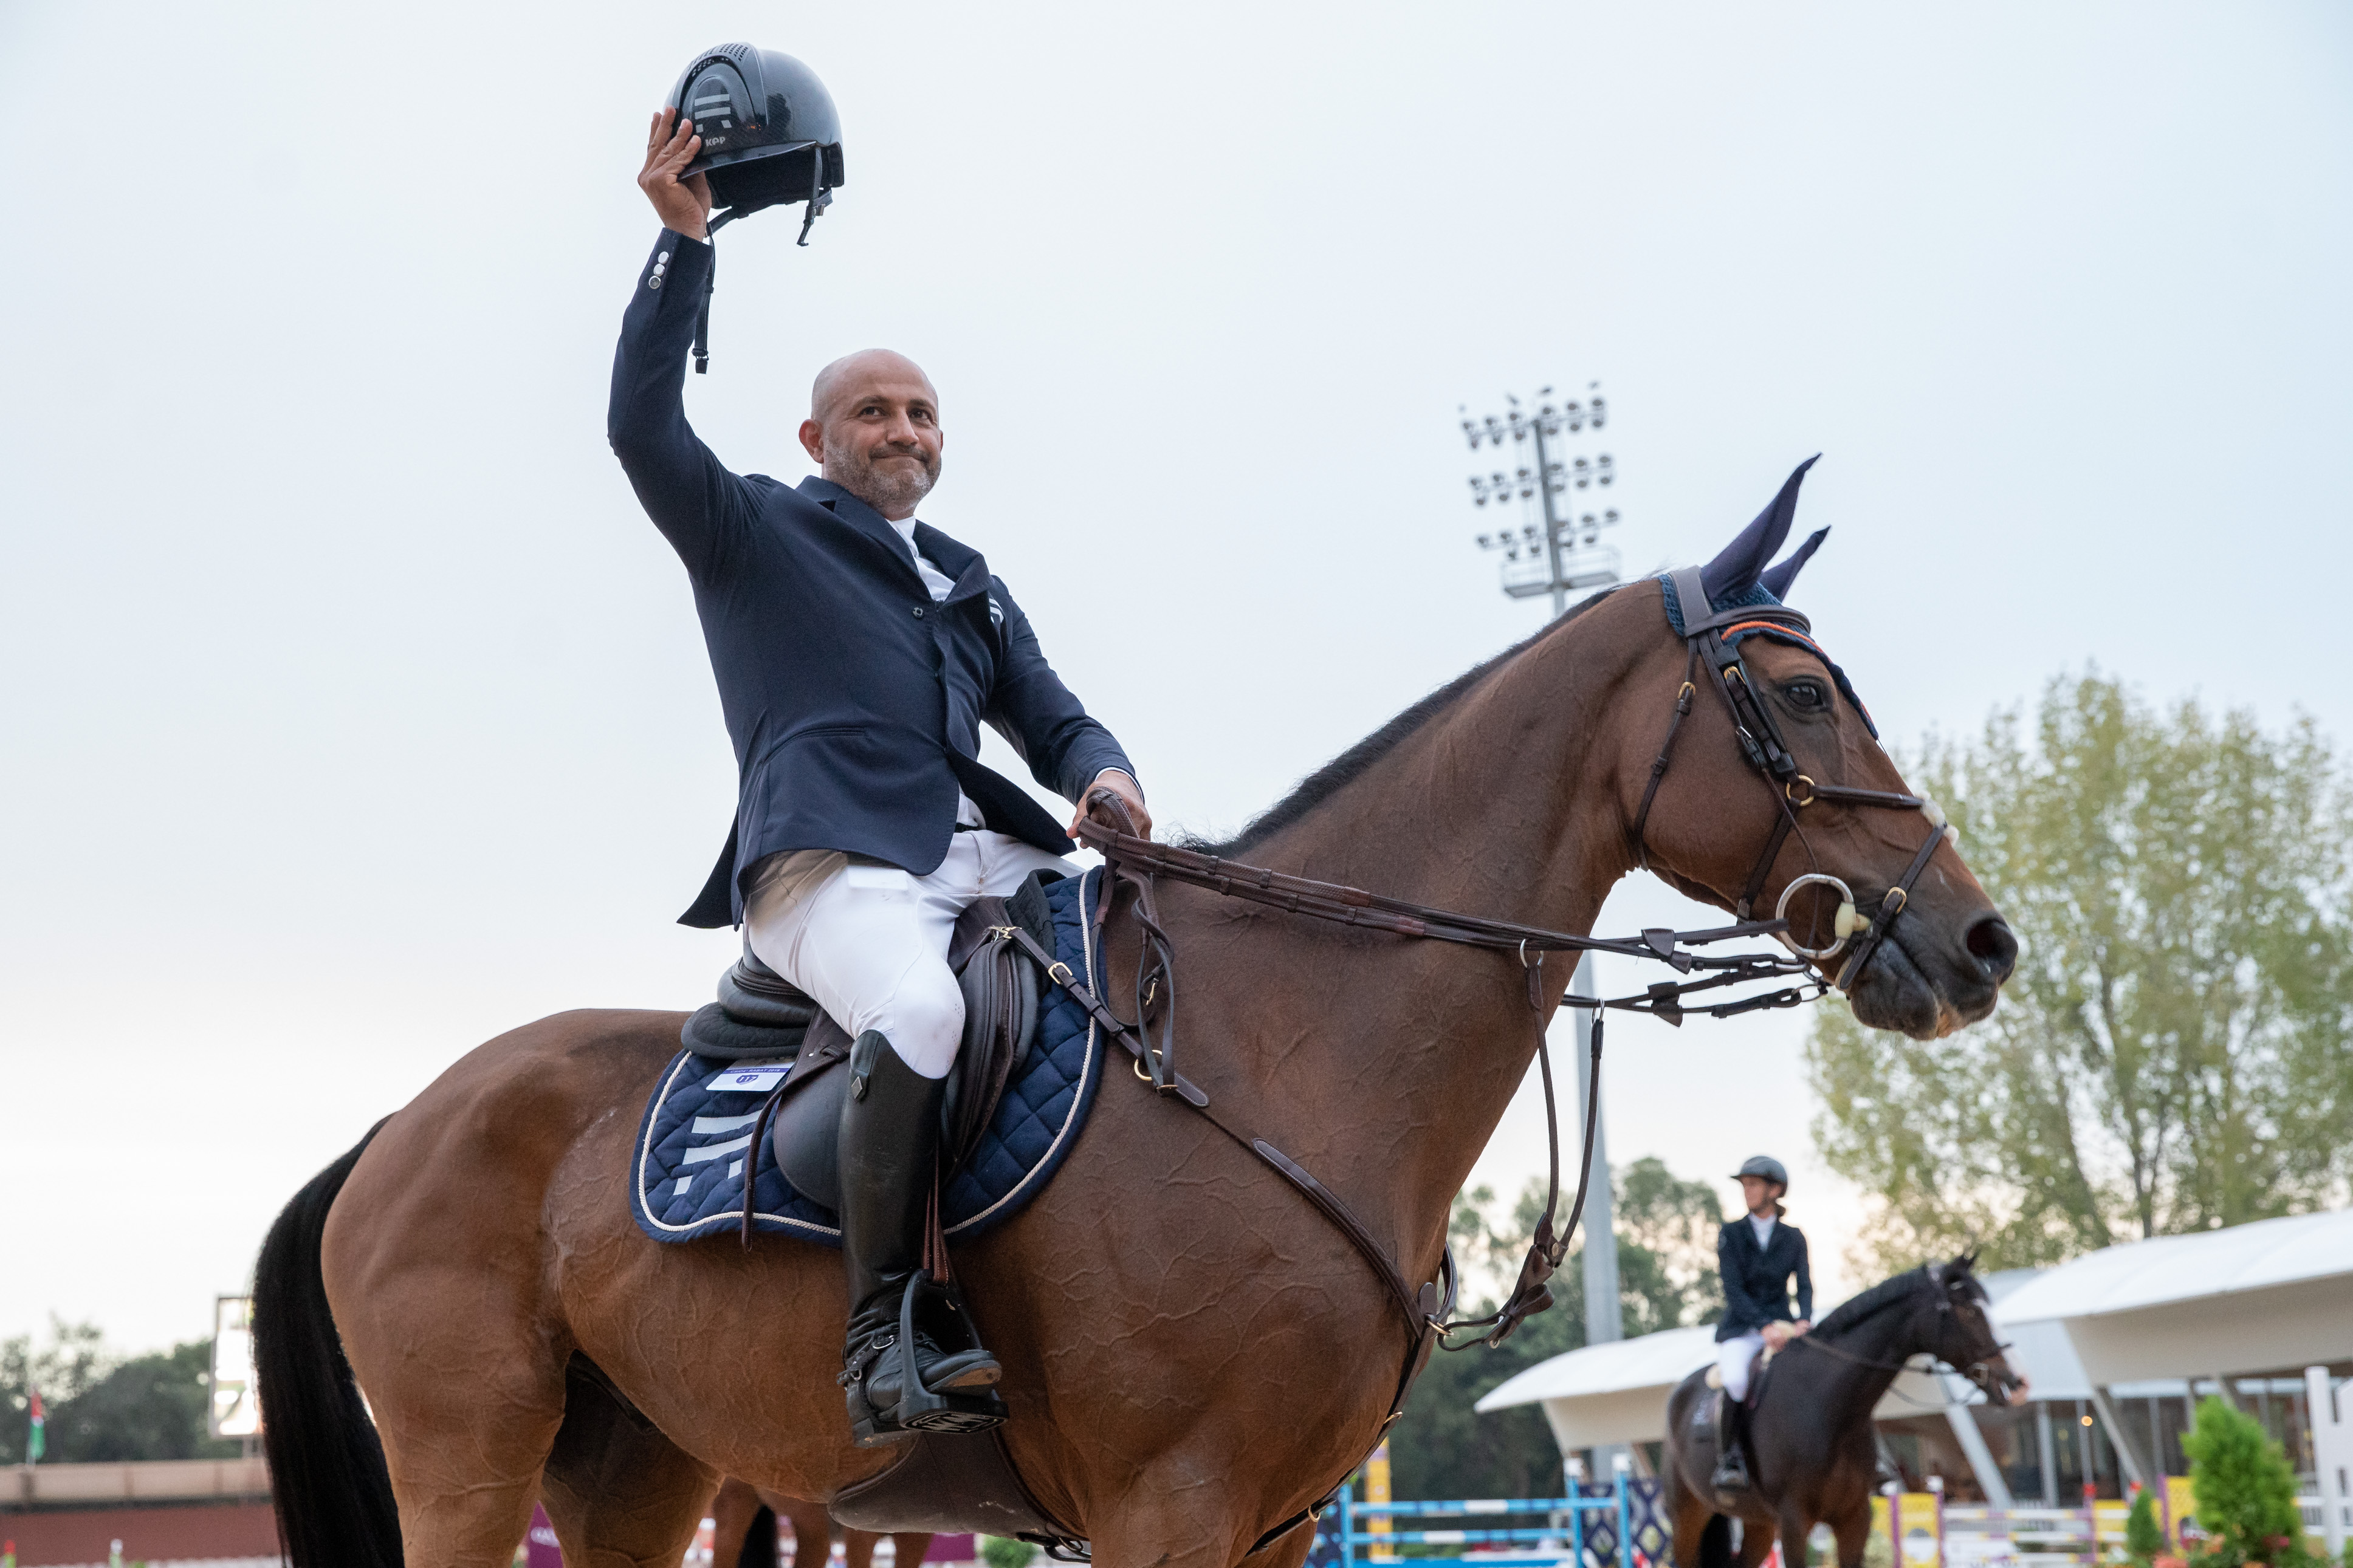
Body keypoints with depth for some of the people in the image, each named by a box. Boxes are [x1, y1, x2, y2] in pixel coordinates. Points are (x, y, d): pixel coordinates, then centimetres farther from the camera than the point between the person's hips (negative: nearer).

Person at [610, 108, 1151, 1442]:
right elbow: (642, 425, -1)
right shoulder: (753, 532, 16)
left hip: (986, 854, 6)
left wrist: (1102, 777, 0)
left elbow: (1053, 718, 25)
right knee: (920, 1008, -38)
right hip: (830, 864, -6)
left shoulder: (971, 584, 32)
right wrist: (682, 239, -8)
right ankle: (887, 1322, -32)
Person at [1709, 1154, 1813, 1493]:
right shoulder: (1731, 1234, 2)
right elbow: (1733, 1290, -8)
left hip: (1782, 1325, 3)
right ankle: (1728, 1459, -20)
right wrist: (1764, 1327, -23)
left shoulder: (1793, 1238, 10)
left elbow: (1805, 1285, 2)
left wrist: (1804, 1321, -20)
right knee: (1735, 1380, -33)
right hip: (1740, 1329, -3)